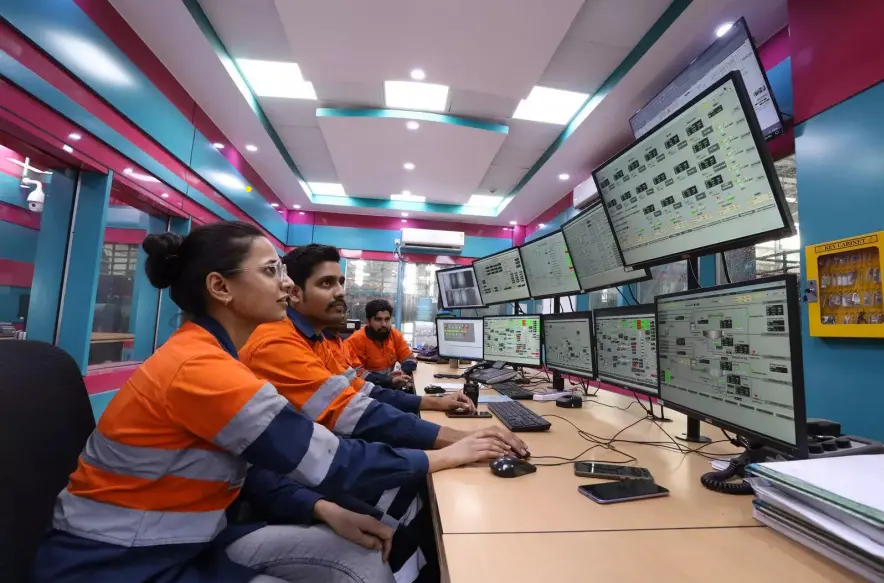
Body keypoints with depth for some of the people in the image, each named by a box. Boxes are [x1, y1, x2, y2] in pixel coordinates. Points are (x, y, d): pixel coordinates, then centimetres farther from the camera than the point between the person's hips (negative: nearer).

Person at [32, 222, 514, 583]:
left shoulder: (208, 354, 2)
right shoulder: (199, 367, -28)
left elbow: (253, 465, 5)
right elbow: (330, 464, -27)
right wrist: (444, 457, -16)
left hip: (188, 541, 8)